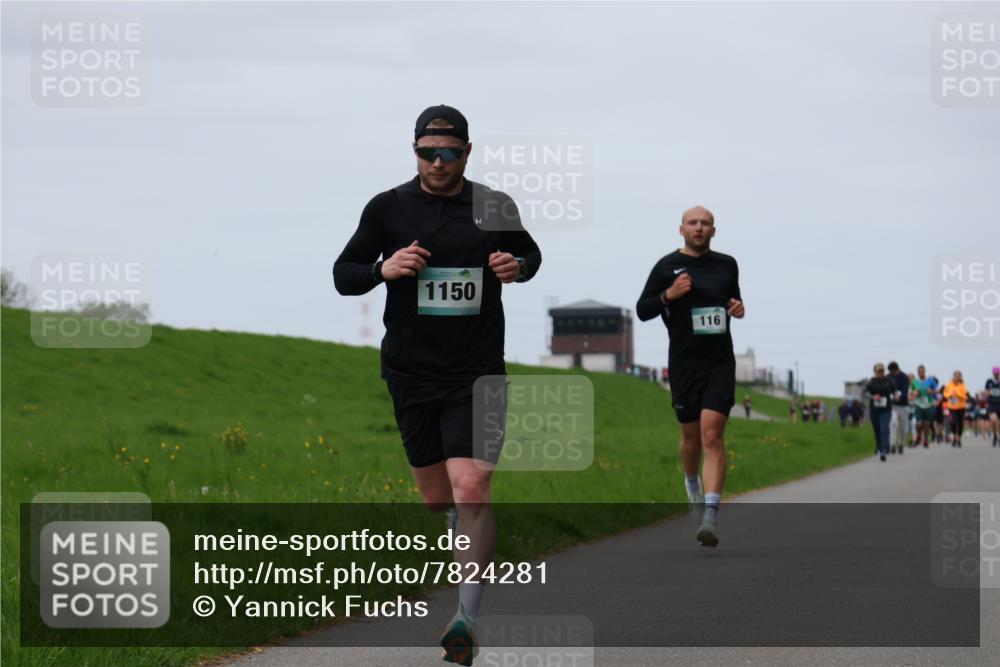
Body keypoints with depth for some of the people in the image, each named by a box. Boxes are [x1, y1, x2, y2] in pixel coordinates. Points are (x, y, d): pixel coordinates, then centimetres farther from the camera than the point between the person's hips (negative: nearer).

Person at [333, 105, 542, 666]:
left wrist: (518, 266, -4)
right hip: (411, 372, 2)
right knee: (436, 498, 10)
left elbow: (530, 252, 20)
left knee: (472, 489, -16)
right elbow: (343, 275, 6)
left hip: (478, 372, -2)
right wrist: (383, 269, -15)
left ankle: (468, 620, -17)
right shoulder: (388, 208, 0)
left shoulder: (496, 207, 2)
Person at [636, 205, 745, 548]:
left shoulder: (726, 265, 9)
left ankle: (711, 516, -21)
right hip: (684, 363, 0)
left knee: (712, 435, -14)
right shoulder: (667, 266, 2)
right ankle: (692, 484, 45)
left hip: (720, 362, 0)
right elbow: (642, 310, 3)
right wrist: (668, 295, -14)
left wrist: (738, 308, 3)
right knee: (691, 436, 11)